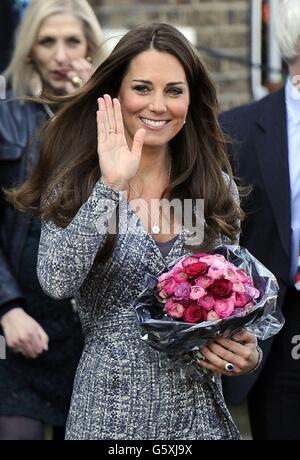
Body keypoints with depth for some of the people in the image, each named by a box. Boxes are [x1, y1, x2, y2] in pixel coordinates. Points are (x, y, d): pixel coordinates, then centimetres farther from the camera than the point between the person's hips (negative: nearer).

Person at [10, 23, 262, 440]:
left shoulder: (216, 187, 3)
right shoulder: (75, 185, -5)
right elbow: (57, 283, -20)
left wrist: (248, 352, -8)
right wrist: (110, 187, -25)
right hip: (111, 410, -2)